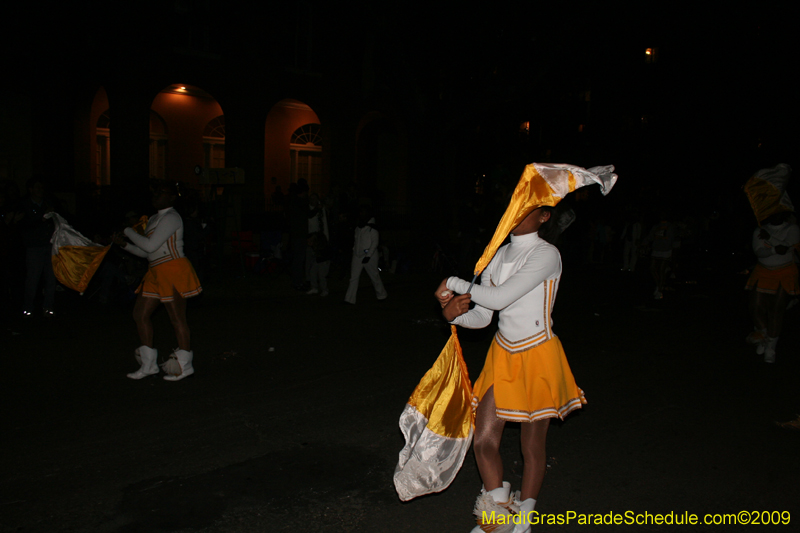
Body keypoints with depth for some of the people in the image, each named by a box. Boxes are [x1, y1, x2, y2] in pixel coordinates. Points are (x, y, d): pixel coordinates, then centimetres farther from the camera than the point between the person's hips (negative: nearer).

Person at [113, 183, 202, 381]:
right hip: (157, 272, 10)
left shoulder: (171, 218, -11)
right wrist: (124, 244, 10)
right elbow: (145, 252, 22)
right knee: (140, 314, 11)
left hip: (173, 271, -10)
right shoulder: (153, 219, 19)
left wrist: (128, 231, -6)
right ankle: (149, 365, 21)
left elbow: (151, 246, -18)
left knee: (177, 319, -4)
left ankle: (185, 365, 8)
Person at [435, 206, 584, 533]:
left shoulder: (546, 254, -14)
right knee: (484, 441, 5)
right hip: (503, 355, 6)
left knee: (532, 446, 10)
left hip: (538, 357, -5)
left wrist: (454, 282, -12)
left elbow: (497, 298, -23)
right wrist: (453, 313, -16)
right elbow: (482, 317, 5)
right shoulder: (499, 255, 6)